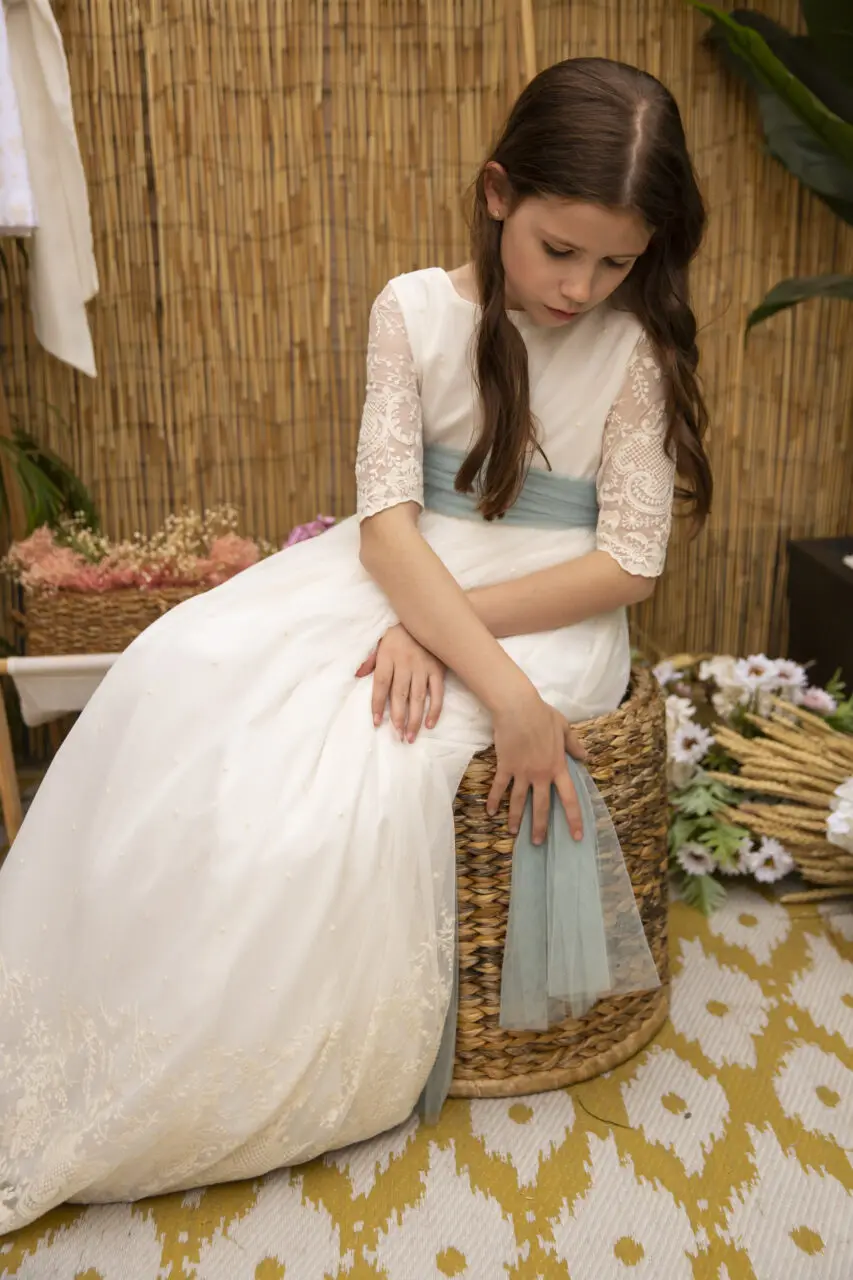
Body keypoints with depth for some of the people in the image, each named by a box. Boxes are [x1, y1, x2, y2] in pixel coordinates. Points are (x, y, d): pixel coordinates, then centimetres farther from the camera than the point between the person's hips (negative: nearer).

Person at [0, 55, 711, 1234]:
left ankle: (290, 1079, -7)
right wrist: (504, 689, -24)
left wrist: (446, 628, -20)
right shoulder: (416, 309, -3)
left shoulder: (633, 349, -5)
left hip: (550, 606, -2)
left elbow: (630, 561, -9)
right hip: (405, 576, 3)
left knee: (366, 751, -29)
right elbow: (388, 516, -12)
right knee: (185, 671, -20)